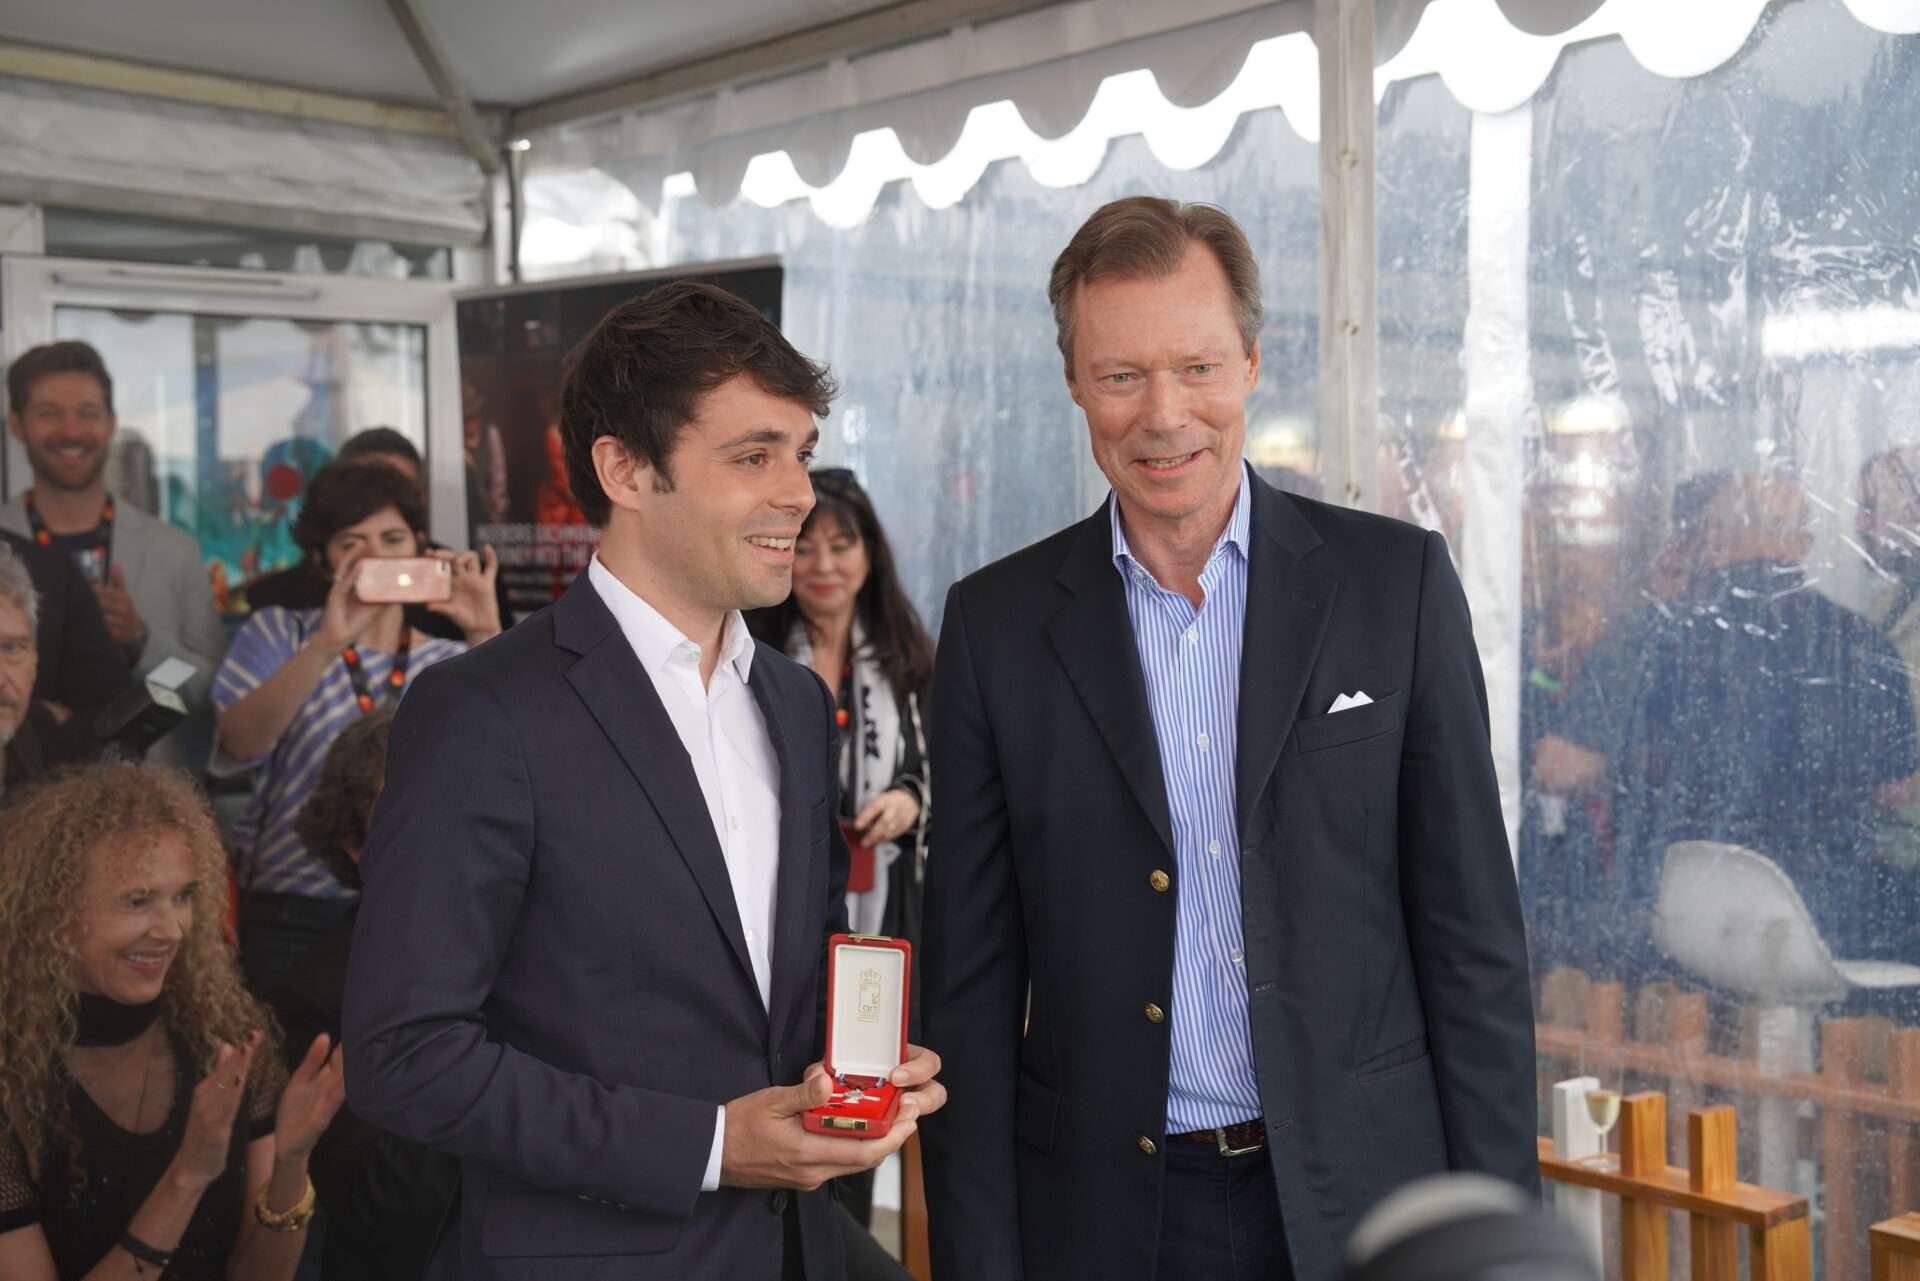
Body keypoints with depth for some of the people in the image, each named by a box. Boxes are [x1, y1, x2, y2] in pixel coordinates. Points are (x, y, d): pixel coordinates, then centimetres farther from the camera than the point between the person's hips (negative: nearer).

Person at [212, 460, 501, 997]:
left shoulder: (451, 664, 7)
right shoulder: (280, 634, 5)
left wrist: (487, 636, -25)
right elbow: (239, 744, -14)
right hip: (293, 918, -1)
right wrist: (328, 644, -27)